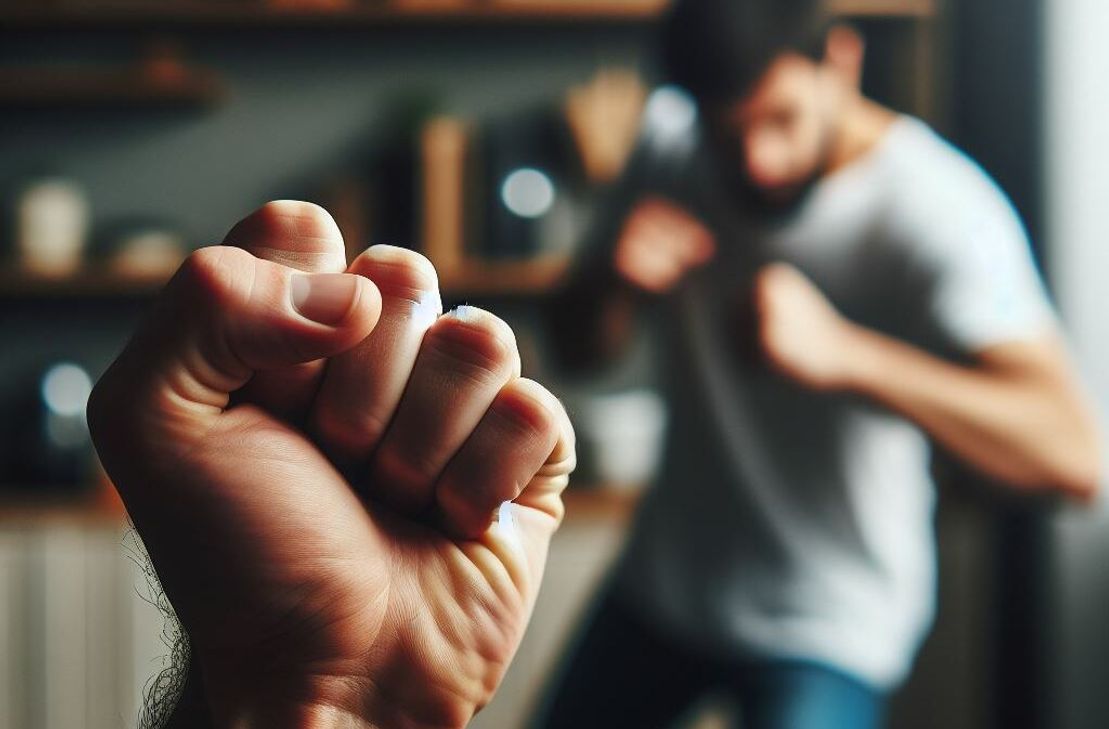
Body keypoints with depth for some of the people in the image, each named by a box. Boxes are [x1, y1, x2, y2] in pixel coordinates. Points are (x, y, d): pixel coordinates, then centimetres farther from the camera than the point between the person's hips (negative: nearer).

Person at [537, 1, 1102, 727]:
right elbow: (581, 345, 3)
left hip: (831, 620, -5)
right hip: (666, 578, 6)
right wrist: (613, 283, -21)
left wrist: (841, 351, -46)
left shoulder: (941, 210, -25)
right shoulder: (673, 140, -6)